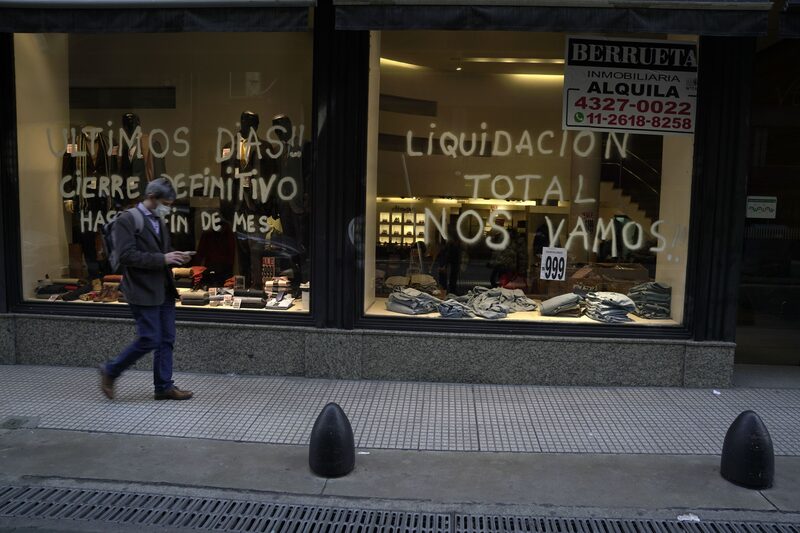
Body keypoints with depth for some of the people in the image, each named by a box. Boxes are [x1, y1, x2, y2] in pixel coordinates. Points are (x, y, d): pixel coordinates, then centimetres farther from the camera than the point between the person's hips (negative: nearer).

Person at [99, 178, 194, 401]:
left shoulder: (159, 221, 16)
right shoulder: (127, 220, -10)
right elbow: (127, 255, -19)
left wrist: (175, 257, 3)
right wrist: (162, 259, -21)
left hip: (164, 290, 8)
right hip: (143, 291, -8)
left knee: (166, 340, 8)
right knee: (149, 340, -6)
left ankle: (164, 386, 17)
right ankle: (110, 372, 15)